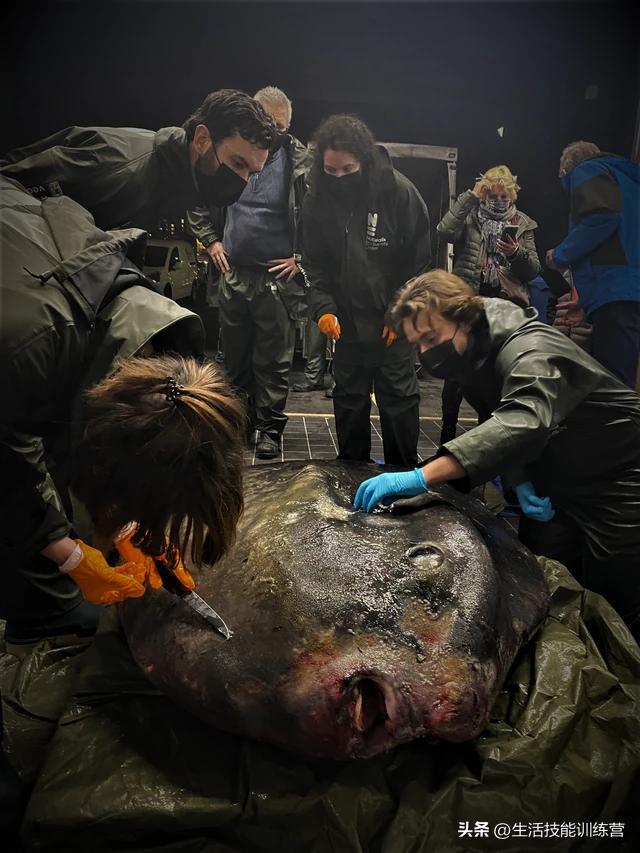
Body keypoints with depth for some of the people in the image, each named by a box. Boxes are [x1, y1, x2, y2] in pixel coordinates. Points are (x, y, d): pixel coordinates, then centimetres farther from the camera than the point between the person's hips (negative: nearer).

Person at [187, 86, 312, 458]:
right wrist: (211, 241, 8)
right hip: (233, 274, 4)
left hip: (277, 277, -4)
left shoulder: (301, 163, -4)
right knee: (235, 355, 13)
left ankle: (271, 428, 12)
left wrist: (300, 258, -8)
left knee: (273, 360, 1)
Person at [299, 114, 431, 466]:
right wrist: (323, 307, -12)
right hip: (347, 320, 3)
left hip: (393, 321, -3)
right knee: (349, 398, 11)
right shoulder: (317, 199, -3)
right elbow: (315, 263, 3)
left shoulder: (399, 191, -12)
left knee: (398, 397, 2)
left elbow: (420, 259, -6)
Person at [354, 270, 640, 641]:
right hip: (552, 479, 8)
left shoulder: (529, 351, -32)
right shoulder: (472, 352, -3)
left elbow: (524, 423, -51)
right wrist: (520, 480, -14)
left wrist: (421, 477, -58)